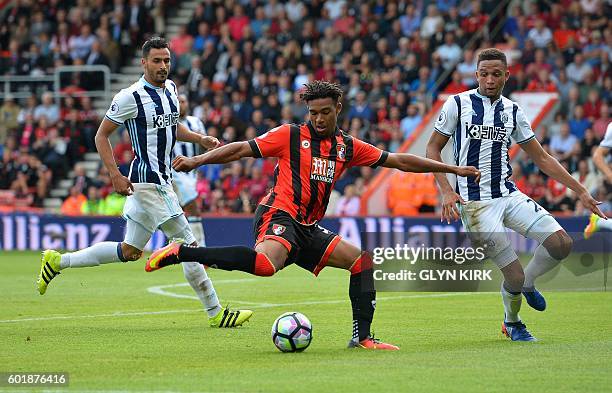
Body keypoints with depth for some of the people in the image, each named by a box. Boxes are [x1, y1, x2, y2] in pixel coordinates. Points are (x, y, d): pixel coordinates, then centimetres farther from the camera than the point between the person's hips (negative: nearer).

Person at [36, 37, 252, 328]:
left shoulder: (170, 88, 12)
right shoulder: (131, 97, -12)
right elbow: (101, 135, -7)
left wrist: (199, 139, 11)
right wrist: (115, 175, -17)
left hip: (162, 180, 9)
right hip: (147, 181, -9)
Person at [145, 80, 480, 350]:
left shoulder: (348, 147, 14)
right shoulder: (291, 135, 0)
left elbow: (398, 161, 17)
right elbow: (242, 149, -2)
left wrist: (452, 168, 17)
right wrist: (196, 161, -11)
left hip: (308, 229, 7)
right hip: (279, 215, -7)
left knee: (362, 261, 2)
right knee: (265, 264, -37)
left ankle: (362, 337, 3)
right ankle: (181, 252, -33)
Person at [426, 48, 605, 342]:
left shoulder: (512, 111, 10)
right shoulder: (458, 104, -3)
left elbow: (542, 158, 14)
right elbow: (433, 147, 3)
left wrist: (580, 191, 10)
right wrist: (446, 191, -10)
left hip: (509, 194, 5)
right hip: (475, 203, -5)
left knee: (561, 243, -13)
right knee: (514, 276, -11)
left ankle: (527, 282, 18)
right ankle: (512, 323, 21)